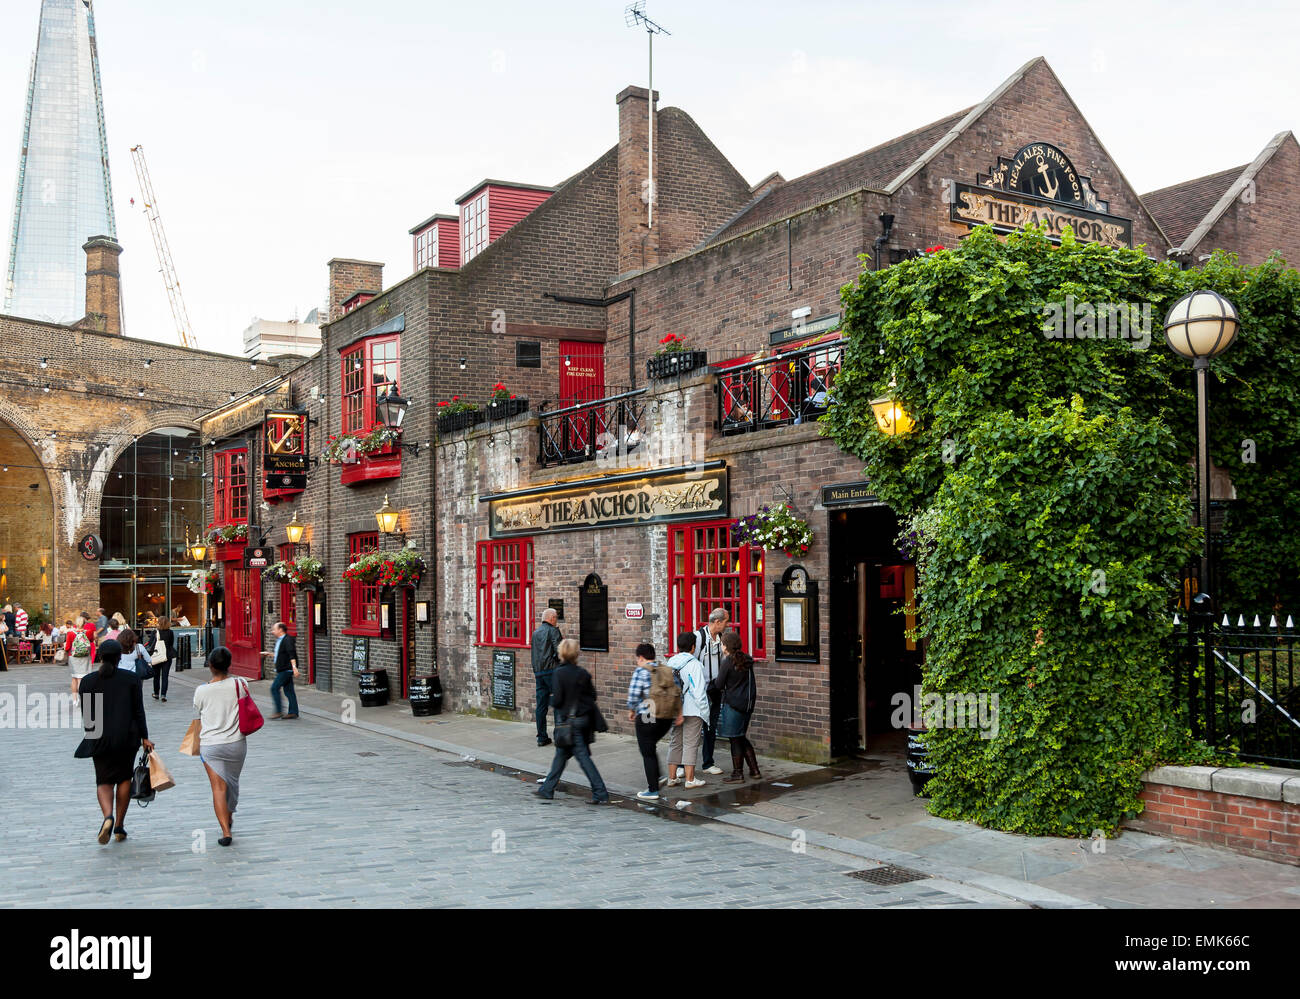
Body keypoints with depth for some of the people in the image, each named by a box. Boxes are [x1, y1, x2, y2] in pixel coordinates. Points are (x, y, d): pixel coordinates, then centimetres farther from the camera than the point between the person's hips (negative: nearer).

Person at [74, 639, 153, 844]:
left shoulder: (88, 681, -1)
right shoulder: (130, 679, -3)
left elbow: (86, 714, 3)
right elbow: (138, 711, -2)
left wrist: (92, 735, 16)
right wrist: (144, 737, 4)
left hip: (100, 740, 0)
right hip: (127, 737, 0)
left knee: (104, 782, 7)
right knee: (124, 779, 14)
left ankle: (108, 817, -21)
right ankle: (119, 827, 15)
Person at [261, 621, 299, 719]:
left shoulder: (288, 640, -14)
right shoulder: (279, 640, 17)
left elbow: (291, 654, -26)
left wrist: (294, 666, -35)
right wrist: (269, 654, 26)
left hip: (286, 669, -10)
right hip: (283, 670, 10)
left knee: (274, 688, -8)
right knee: (288, 690, 9)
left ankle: (279, 711, -5)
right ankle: (293, 712, 10)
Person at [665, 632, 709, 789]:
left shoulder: (670, 663, 5)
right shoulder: (694, 664, -14)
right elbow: (699, 692, -16)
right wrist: (704, 712, -8)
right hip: (692, 711, -6)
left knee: (675, 743, 14)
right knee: (690, 744, 1)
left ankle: (672, 778, 19)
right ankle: (690, 779, 5)